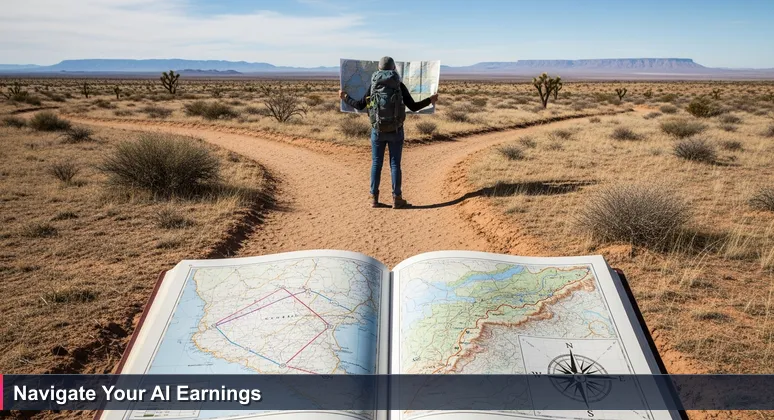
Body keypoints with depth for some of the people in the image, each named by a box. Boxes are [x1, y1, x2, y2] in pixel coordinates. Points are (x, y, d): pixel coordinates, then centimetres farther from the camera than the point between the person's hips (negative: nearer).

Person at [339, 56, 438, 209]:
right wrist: (430, 100, 14)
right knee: (395, 164, 4)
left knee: (376, 164, 9)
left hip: (378, 131, 1)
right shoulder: (399, 86, -4)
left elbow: (360, 105, 3)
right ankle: (397, 199, 6)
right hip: (395, 131, -1)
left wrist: (345, 97, 21)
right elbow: (414, 107, -3)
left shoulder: (373, 85, 0)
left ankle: (374, 198, 9)